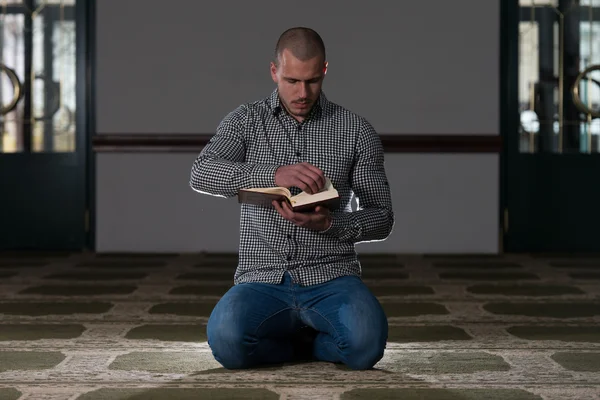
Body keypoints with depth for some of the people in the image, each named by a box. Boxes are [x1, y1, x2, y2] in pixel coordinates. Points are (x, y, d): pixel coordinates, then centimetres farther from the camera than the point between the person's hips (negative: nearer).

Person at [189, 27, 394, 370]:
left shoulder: (356, 131, 8)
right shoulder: (246, 121, 9)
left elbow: (382, 218, 8)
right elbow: (201, 174, -10)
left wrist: (329, 223, -13)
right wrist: (274, 174, -26)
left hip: (330, 278, 0)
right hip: (263, 279, 0)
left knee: (366, 342, -33)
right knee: (226, 339, -33)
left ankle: (293, 339, 2)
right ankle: (316, 340, -1)